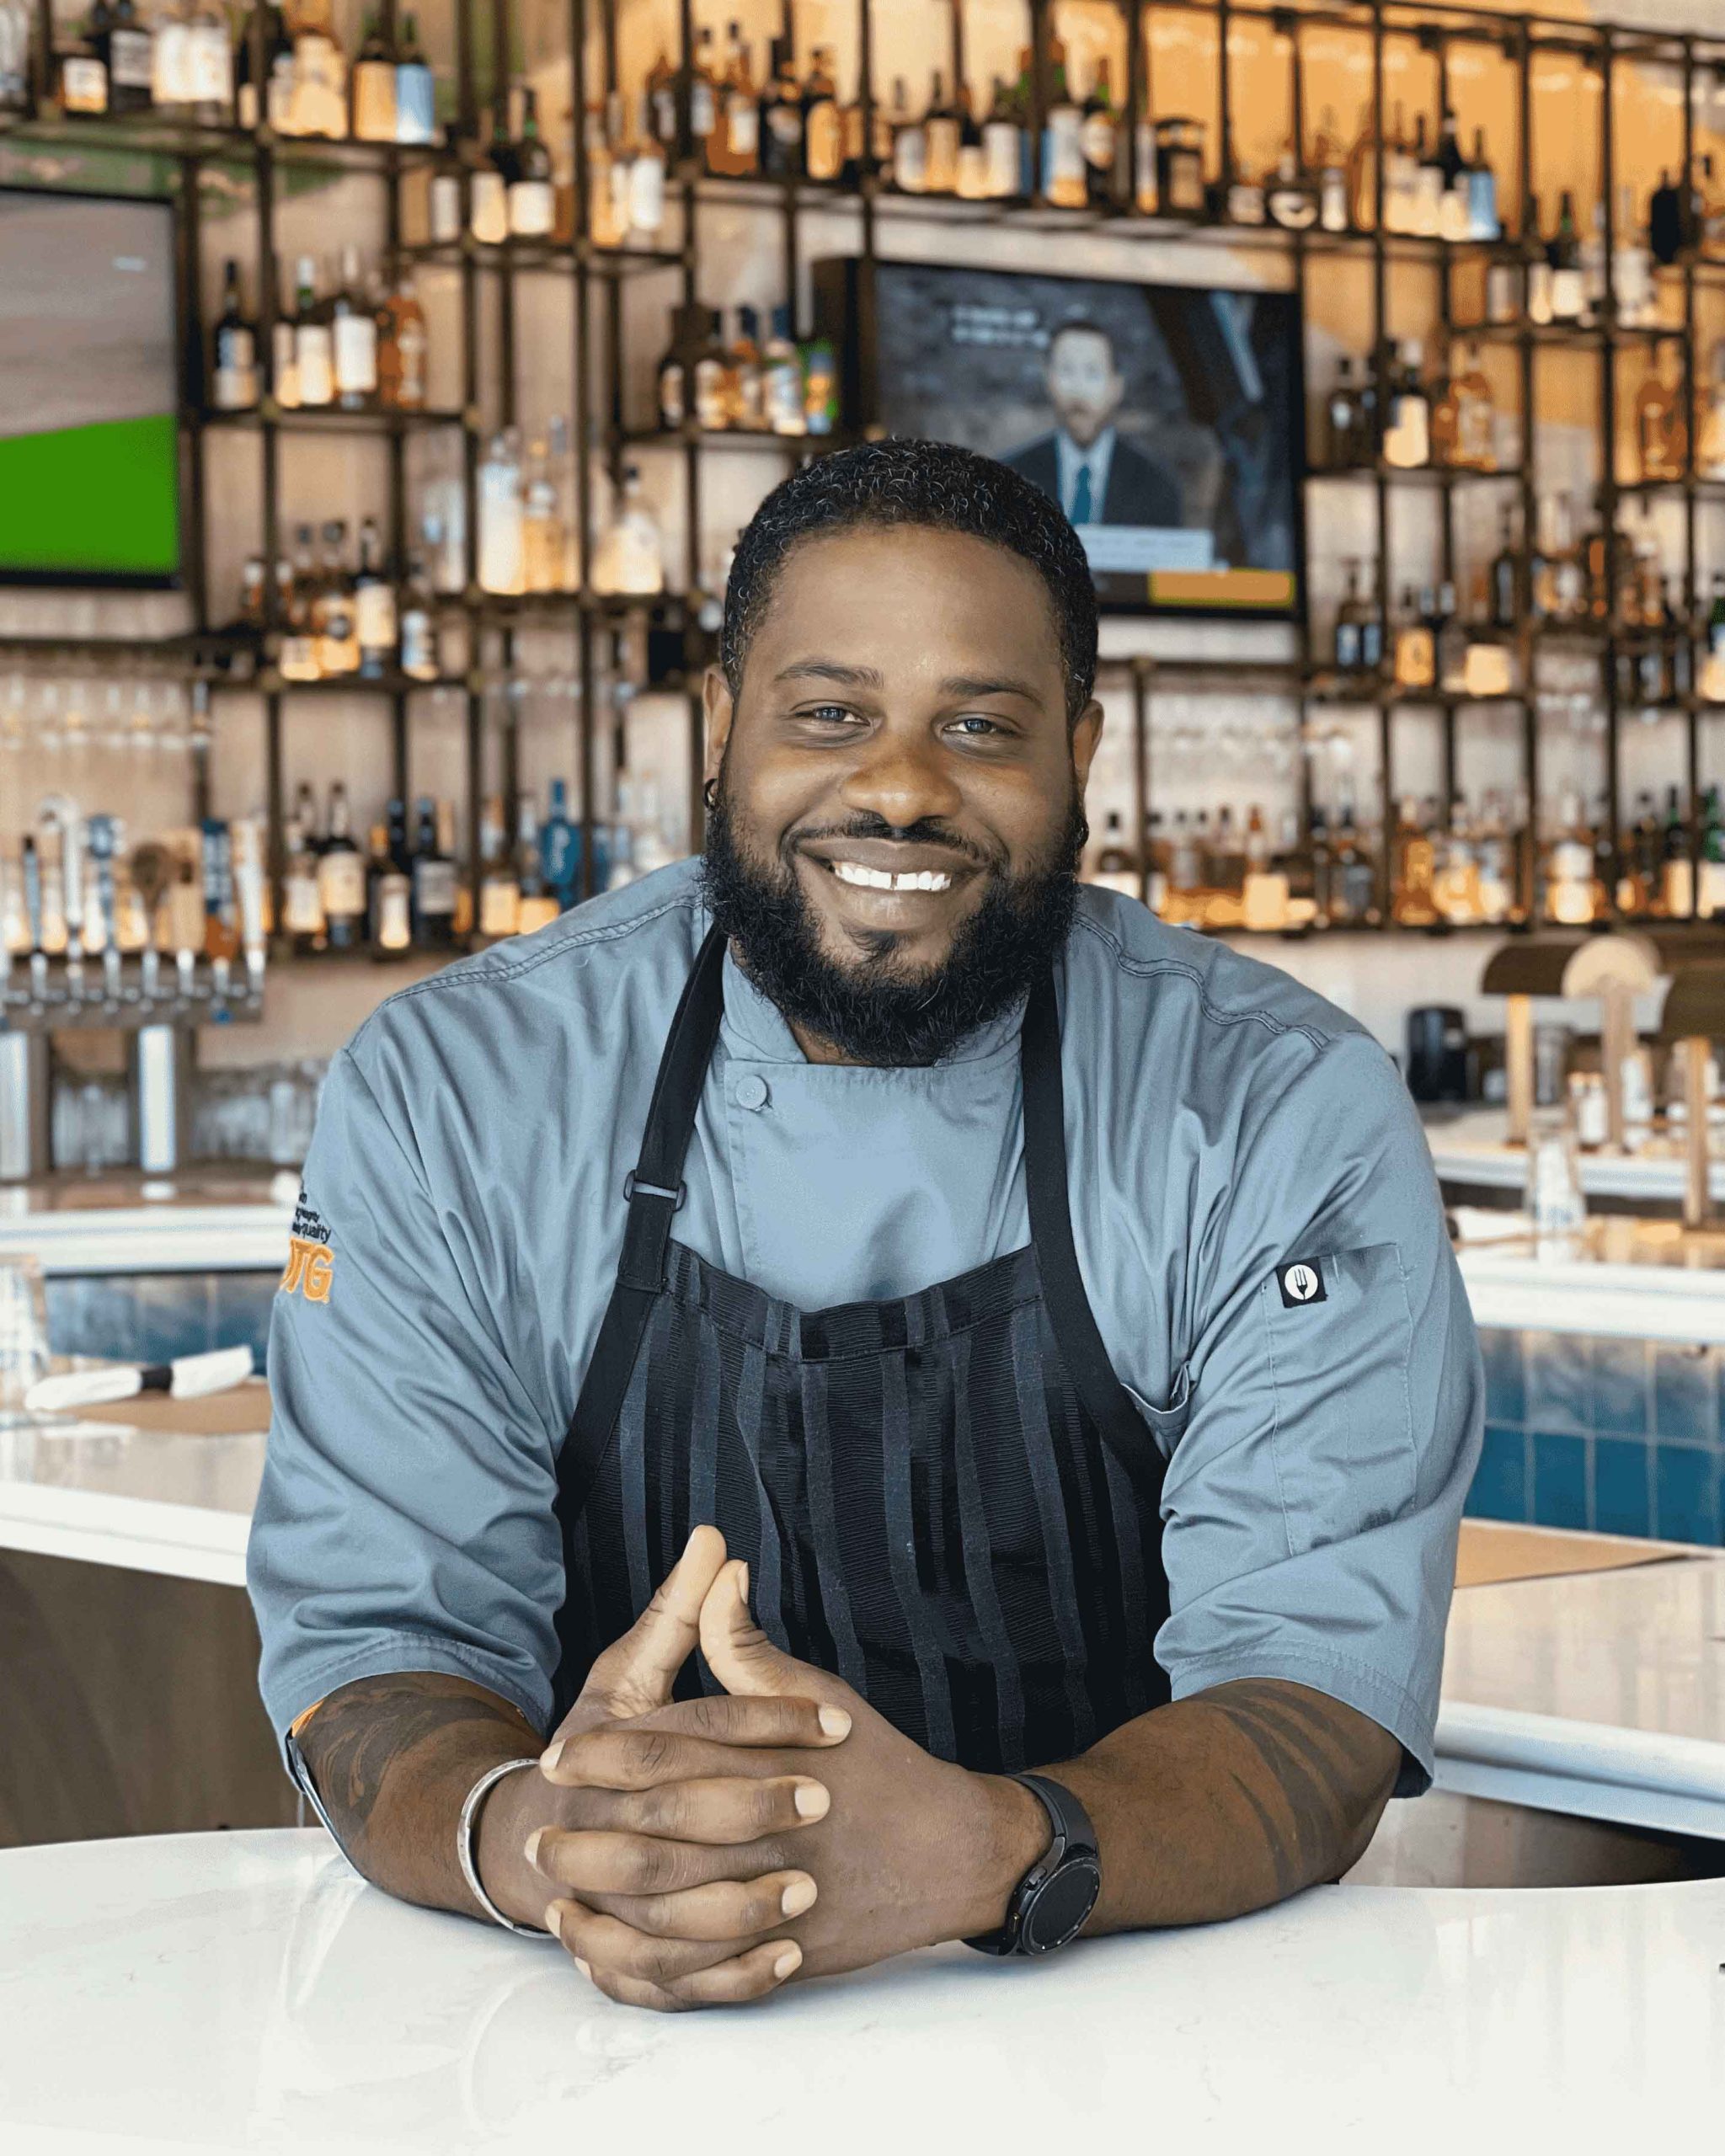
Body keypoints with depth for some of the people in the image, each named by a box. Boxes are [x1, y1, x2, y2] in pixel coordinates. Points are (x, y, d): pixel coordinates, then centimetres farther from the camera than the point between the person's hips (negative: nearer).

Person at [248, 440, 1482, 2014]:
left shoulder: (1288, 1114, -6)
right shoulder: (445, 1095, -3)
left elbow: (1318, 1686, -14)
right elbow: (378, 1641, -7)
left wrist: (974, 1855, -34)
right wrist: (529, 1840, -30)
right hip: (615, 2038, 2)